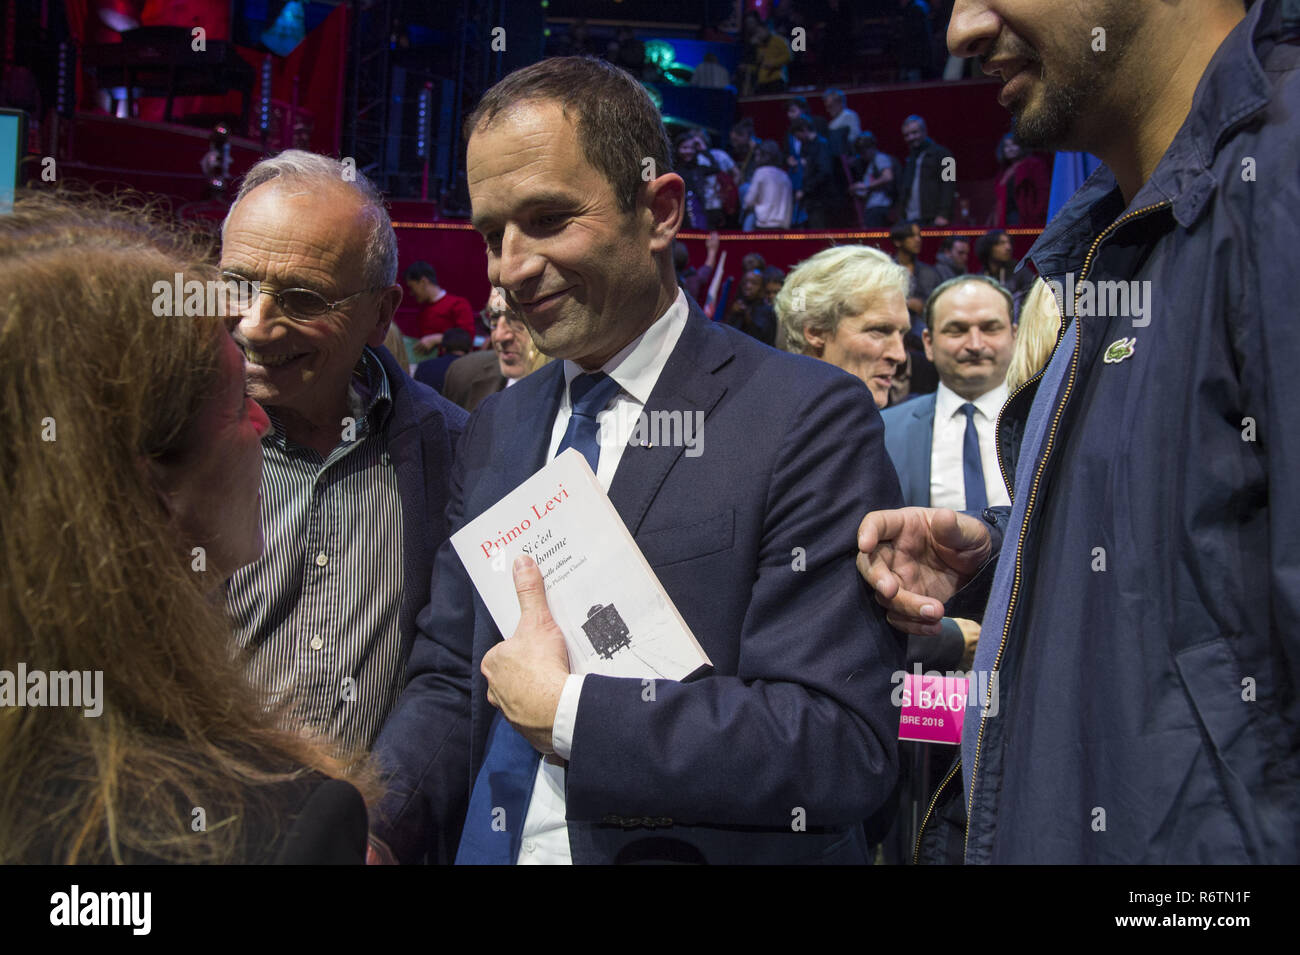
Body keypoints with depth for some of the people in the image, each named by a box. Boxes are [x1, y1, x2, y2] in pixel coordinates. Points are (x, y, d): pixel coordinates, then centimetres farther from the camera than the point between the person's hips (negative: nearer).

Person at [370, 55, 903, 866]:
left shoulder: (811, 420, -16)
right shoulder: (497, 427, 4)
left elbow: (842, 746, -22)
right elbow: (449, 686, 6)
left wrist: (566, 710, -17)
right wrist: (358, 826, -12)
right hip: (490, 846, 5)